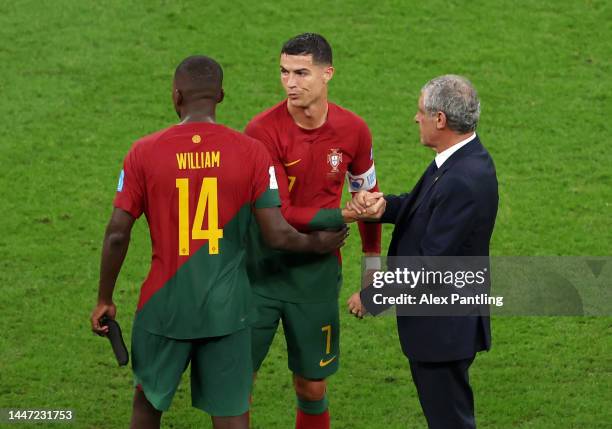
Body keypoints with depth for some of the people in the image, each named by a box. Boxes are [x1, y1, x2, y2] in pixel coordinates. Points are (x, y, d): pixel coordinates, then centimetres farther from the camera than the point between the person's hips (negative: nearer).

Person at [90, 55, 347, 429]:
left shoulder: (144, 153, -6)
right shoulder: (251, 152, -7)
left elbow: (117, 235, -5)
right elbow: (278, 236, -8)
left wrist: (105, 299, 8)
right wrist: (319, 243, 13)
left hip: (164, 306, 0)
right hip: (226, 310, 0)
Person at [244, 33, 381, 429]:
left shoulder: (353, 130, -3)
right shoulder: (263, 130, -15)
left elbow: (368, 197, 13)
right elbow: (278, 215, -18)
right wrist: (344, 216, -18)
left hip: (318, 273, 3)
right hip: (263, 265, -3)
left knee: (312, 387, 7)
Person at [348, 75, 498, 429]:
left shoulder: (465, 181, -29)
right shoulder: (463, 158, 2)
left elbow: (432, 261, -27)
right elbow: (419, 206, 11)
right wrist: (382, 206, -10)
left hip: (444, 326, -10)